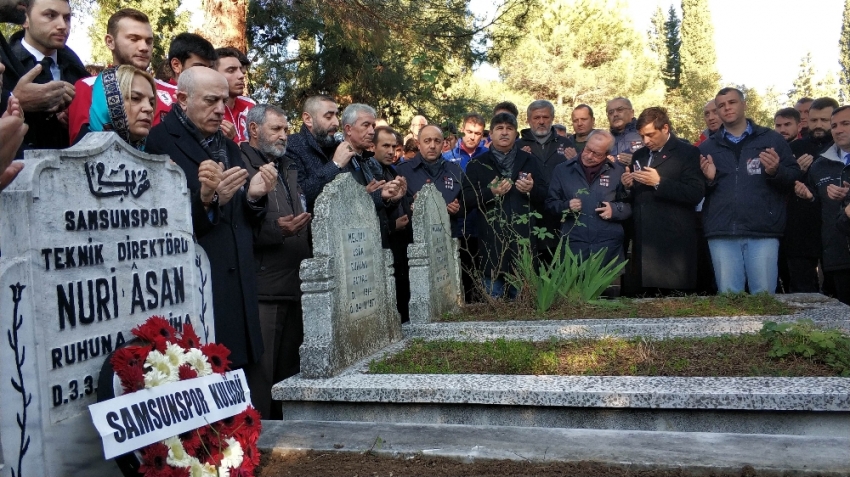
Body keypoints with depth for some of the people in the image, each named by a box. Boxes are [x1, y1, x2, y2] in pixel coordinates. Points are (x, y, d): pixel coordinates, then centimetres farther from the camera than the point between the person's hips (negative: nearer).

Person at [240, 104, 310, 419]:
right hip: (260, 290, -8)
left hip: (292, 287, 8)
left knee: (288, 374, 15)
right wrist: (275, 230, -24)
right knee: (259, 377, -4)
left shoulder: (288, 169, 21)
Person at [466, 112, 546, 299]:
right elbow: (467, 199, -2)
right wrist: (490, 192, -17)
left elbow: (545, 196, 9)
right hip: (492, 241, -2)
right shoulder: (477, 164, 6)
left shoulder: (529, 161, 12)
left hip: (523, 240, 2)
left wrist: (532, 189, -11)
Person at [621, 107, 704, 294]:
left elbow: (696, 194, -12)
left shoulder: (687, 153, 0)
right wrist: (628, 186, 0)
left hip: (674, 243, -5)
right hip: (644, 243, 5)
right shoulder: (639, 155, 19)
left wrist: (659, 182, -17)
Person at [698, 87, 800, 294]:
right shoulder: (707, 147, 15)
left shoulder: (771, 139, 10)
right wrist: (707, 178, -7)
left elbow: (794, 178, 8)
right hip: (721, 233, 1)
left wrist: (776, 171, -12)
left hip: (763, 232, -1)